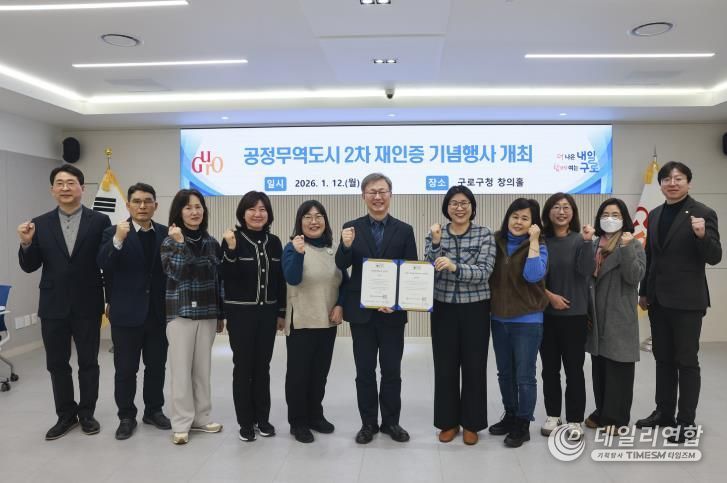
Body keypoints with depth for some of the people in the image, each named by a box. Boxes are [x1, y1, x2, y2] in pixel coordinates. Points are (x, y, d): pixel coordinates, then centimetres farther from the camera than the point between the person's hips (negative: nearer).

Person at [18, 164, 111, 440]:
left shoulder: (99, 221, -4)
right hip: (53, 306, 3)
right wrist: (26, 243, -15)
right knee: (57, 364, 12)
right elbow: (29, 267, 2)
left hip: (87, 306, -2)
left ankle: (87, 413, 26)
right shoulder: (40, 224, 3)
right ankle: (66, 415, 28)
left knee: (88, 362, 10)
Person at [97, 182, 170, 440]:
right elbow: (103, 265, -18)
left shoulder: (166, 233, 3)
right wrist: (118, 240, -31)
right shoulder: (113, 233, -2)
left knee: (156, 366, 13)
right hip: (126, 313, -2)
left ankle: (154, 410, 30)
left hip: (158, 313, 2)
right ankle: (126, 416, 23)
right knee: (125, 369, 8)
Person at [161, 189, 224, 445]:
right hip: (180, 313, -3)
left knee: (203, 368, 9)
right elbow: (175, 273, -18)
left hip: (207, 313, 3)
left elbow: (218, 280, 9)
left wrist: (221, 314, 10)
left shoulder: (212, 243, 7)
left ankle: (201, 417, 20)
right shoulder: (169, 241, -3)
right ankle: (181, 423, 9)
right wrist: (180, 242, -25)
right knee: (181, 369, -1)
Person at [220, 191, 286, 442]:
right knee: (243, 367, 3)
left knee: (263, 366, 11)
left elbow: (280, 279, 9)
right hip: (241, 313, -3)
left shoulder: (274, 242, 6)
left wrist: (282, 312, 9)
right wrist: (231, 250, -27)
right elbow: (227, 278, -14)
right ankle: (245, 422, 15)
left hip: (267, 312, 4)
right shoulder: (233, 240, -7)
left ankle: (263, 418, 22)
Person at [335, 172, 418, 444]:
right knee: (365, 371, 10)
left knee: (391, 370, 10)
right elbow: (341, 267, -7)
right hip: (361, 311, 0)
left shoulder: (404, 230, 2)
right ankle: (368, 423, 24)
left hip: (393, 311, 0)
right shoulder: (351, 228, 2)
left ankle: (391, 421, 26)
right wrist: (346, 246, -27)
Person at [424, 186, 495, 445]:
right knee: (445, 367, 8)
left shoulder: (484, 234, -3)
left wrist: (455, 267, -30)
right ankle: (448, 421, 25)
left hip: (475, 309, -1)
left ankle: (471, 423, 24)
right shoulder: (436, 234, 2)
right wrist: (435, 243, -18)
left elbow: (484, 273, -15)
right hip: (444, 309, 2)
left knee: (474, 366, 7)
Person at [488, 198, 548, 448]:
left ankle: (523, 424, 19)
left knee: (524, 376, 4)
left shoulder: (537, 246, -7)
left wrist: (533, 240, -22)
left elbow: (533, 275, -25)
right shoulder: (496, 242, 3)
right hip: (499, 319, 5)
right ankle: (510, 416, 34)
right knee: (504, 373, 17)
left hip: (527, 321, -4)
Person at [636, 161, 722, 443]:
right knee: (662, 358, 14)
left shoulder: (703, 213, -7)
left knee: (686, 361, 3)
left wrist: (702, 235, -30)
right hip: (659, 300, 6)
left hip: (687, 300, -6)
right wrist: (644, 292, 14)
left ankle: (687, 421, 14)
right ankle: (664, 412, 27)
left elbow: (714, 258, -11)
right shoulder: (654, 215, 10)